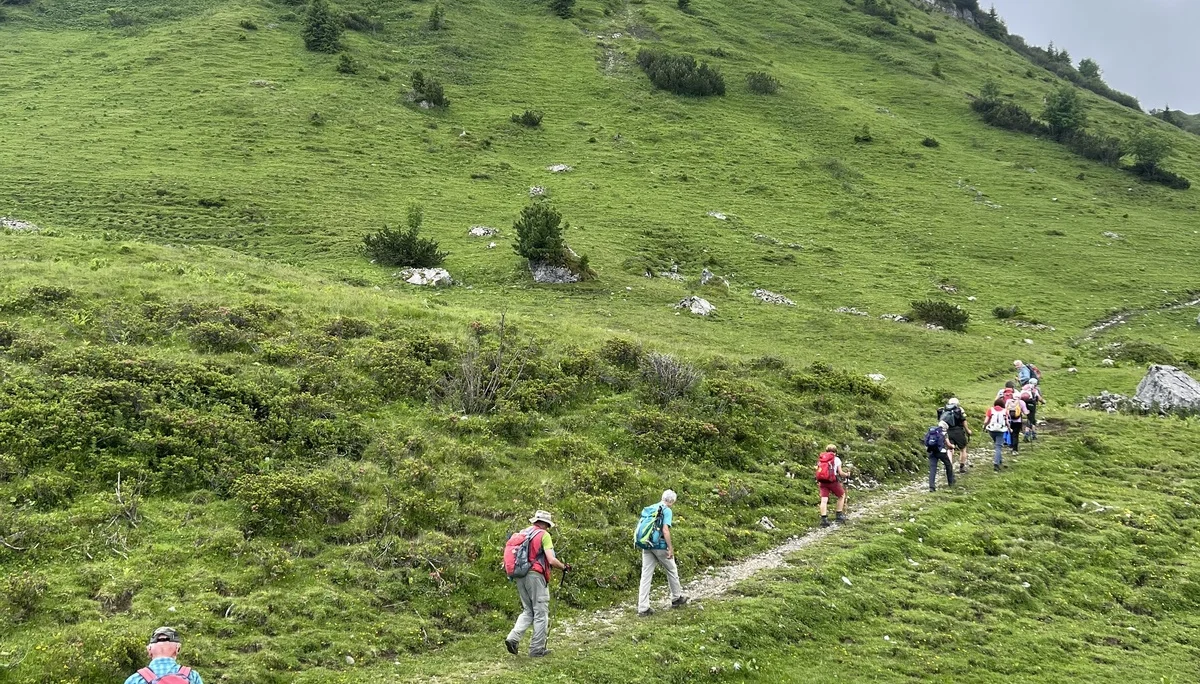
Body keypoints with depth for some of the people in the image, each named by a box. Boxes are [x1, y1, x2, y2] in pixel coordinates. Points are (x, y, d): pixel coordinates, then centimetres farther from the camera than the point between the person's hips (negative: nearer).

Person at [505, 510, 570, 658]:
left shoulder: (521, 533, 14)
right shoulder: (543, 535, -5)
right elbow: (551, 560, -13)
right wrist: (564, 567, 3)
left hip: (519, 576, 7)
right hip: (535, 575, -7)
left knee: (528, 611, 16)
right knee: (541, 613, 3)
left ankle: (513, 638, -2)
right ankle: (537, 649, 5)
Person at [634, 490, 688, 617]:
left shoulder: (648, 509, 14)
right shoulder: (667, 511, -8)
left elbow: (641, 529, 14)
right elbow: (665, 530, -18)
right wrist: (671, 548, -15)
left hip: (646, 546, 6)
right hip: (660, 545, -6)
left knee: (646, 575, 3)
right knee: (672, 571, 16)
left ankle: (643, 608, -1)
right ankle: (677, 599, 30)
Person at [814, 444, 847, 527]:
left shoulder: (820, 459, 14)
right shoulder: (836, 459, 4)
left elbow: (818, 470, 9)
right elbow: (840, 473, 1)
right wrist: (846, 474, 21)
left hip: (822, 481, 3)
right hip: (832, 481, -3)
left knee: (824, 500, 2)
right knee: (842, 495, 20)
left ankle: (824, 519, -8)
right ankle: (839, 515, 20)